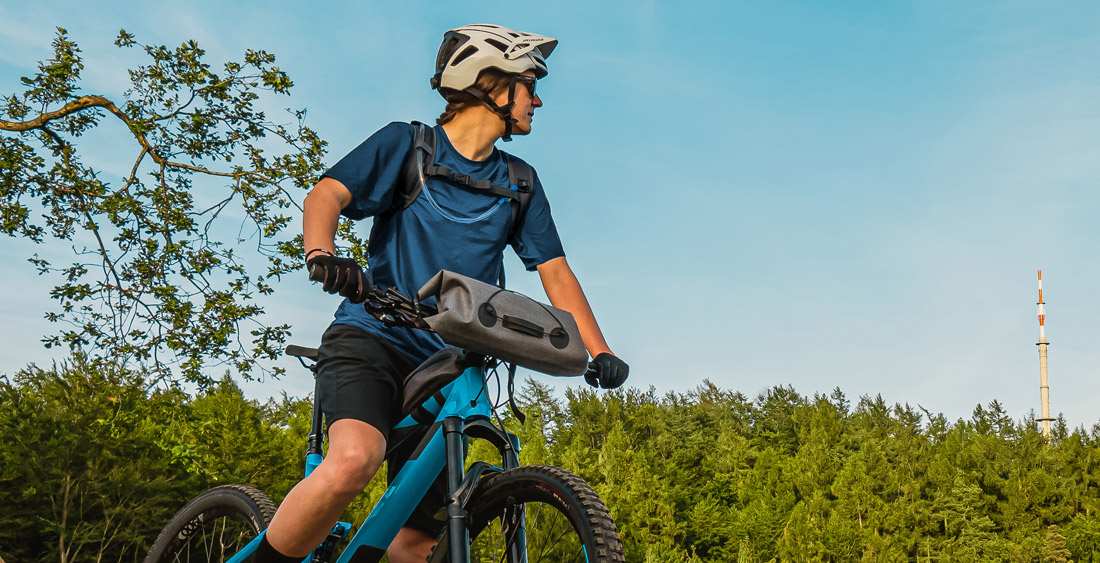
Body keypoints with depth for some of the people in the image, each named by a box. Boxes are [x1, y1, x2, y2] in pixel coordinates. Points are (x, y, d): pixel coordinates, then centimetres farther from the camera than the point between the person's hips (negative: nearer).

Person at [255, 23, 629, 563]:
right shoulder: (405, 144, 4)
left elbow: (556, 272, 11)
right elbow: (327, 194, -7)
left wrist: (600, 352, -3)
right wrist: (321, 256, -30)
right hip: (372, 338, -4)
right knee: (354, 459, -33)